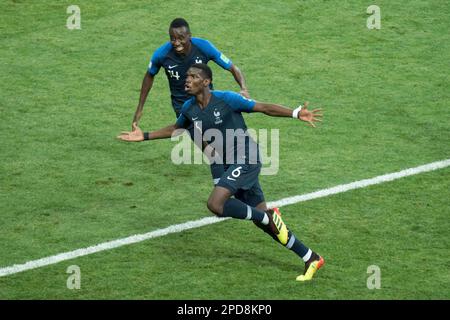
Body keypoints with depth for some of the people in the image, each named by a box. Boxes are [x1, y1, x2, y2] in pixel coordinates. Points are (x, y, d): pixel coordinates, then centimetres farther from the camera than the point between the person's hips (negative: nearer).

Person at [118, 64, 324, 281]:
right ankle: (311, 259, 16)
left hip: (246, 160, -7)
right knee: (262, 220, 7)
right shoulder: (189, 109, 4)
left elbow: (263, 108, -13)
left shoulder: (226, 99, -16)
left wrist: (296, 114, -21)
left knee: (215, 204, -24)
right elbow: (175, 128, 25)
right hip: (230, 165, 7)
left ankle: (269, 217, -7)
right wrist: (144, 136, 21)